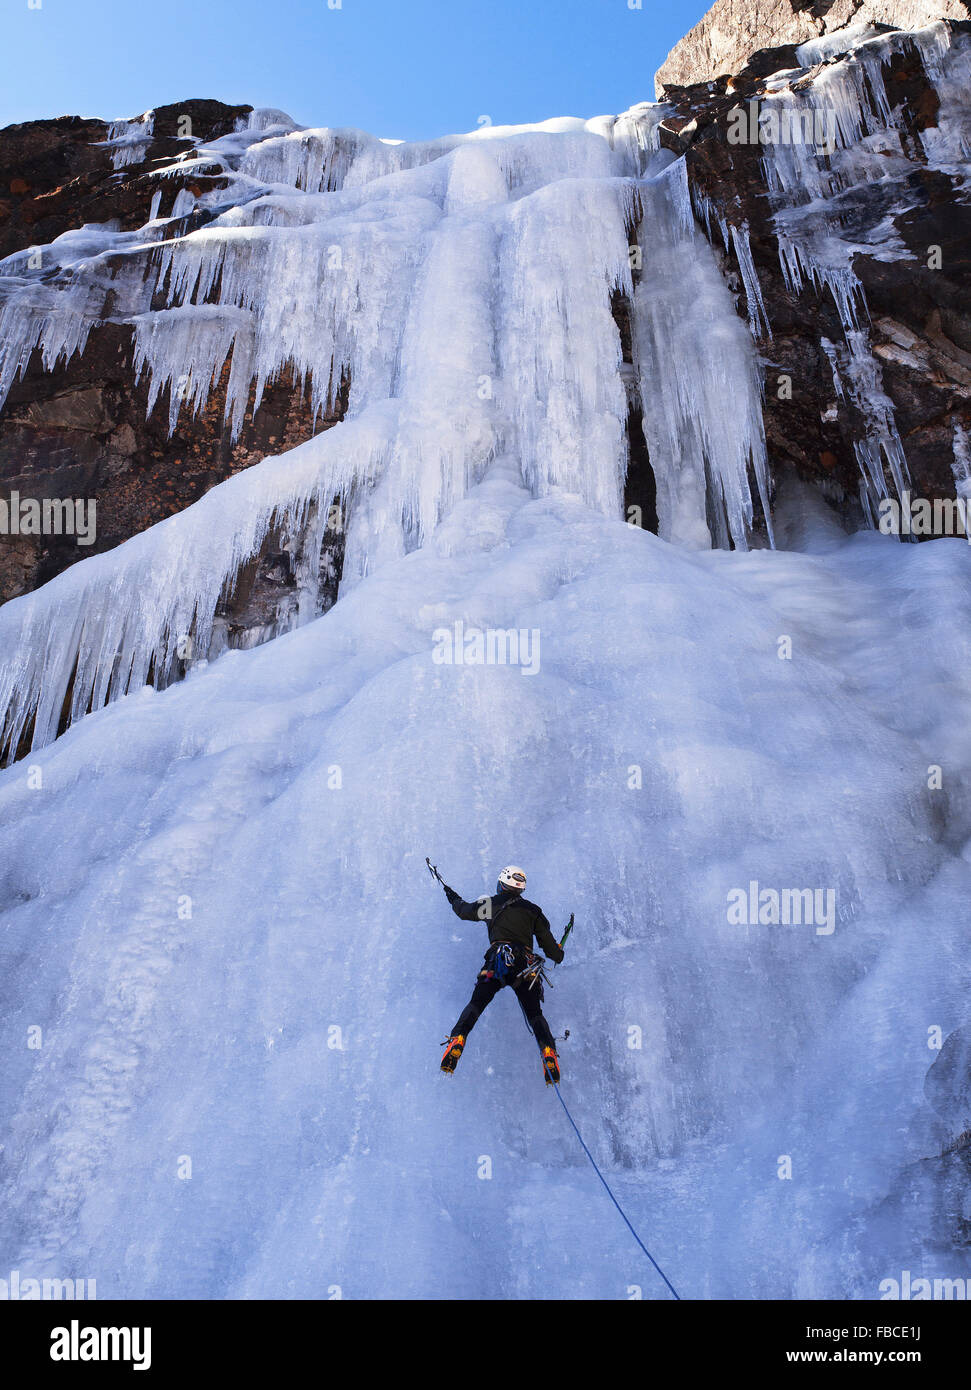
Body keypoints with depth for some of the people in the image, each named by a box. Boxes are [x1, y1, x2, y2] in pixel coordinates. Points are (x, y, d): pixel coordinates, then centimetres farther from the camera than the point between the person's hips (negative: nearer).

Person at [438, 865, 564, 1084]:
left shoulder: (492, 904, 14)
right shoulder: (532, 910, 17)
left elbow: (463, 911, 30)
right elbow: (549, 943, 17)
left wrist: (453, 897, 52)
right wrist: (558, 955, 40)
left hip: (498, 961, -1)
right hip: (527, 966, 2)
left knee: (475, 1005, 7)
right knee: (535, 1014, 10)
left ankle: (457, 1042, -13)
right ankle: (549, 1055, -10)